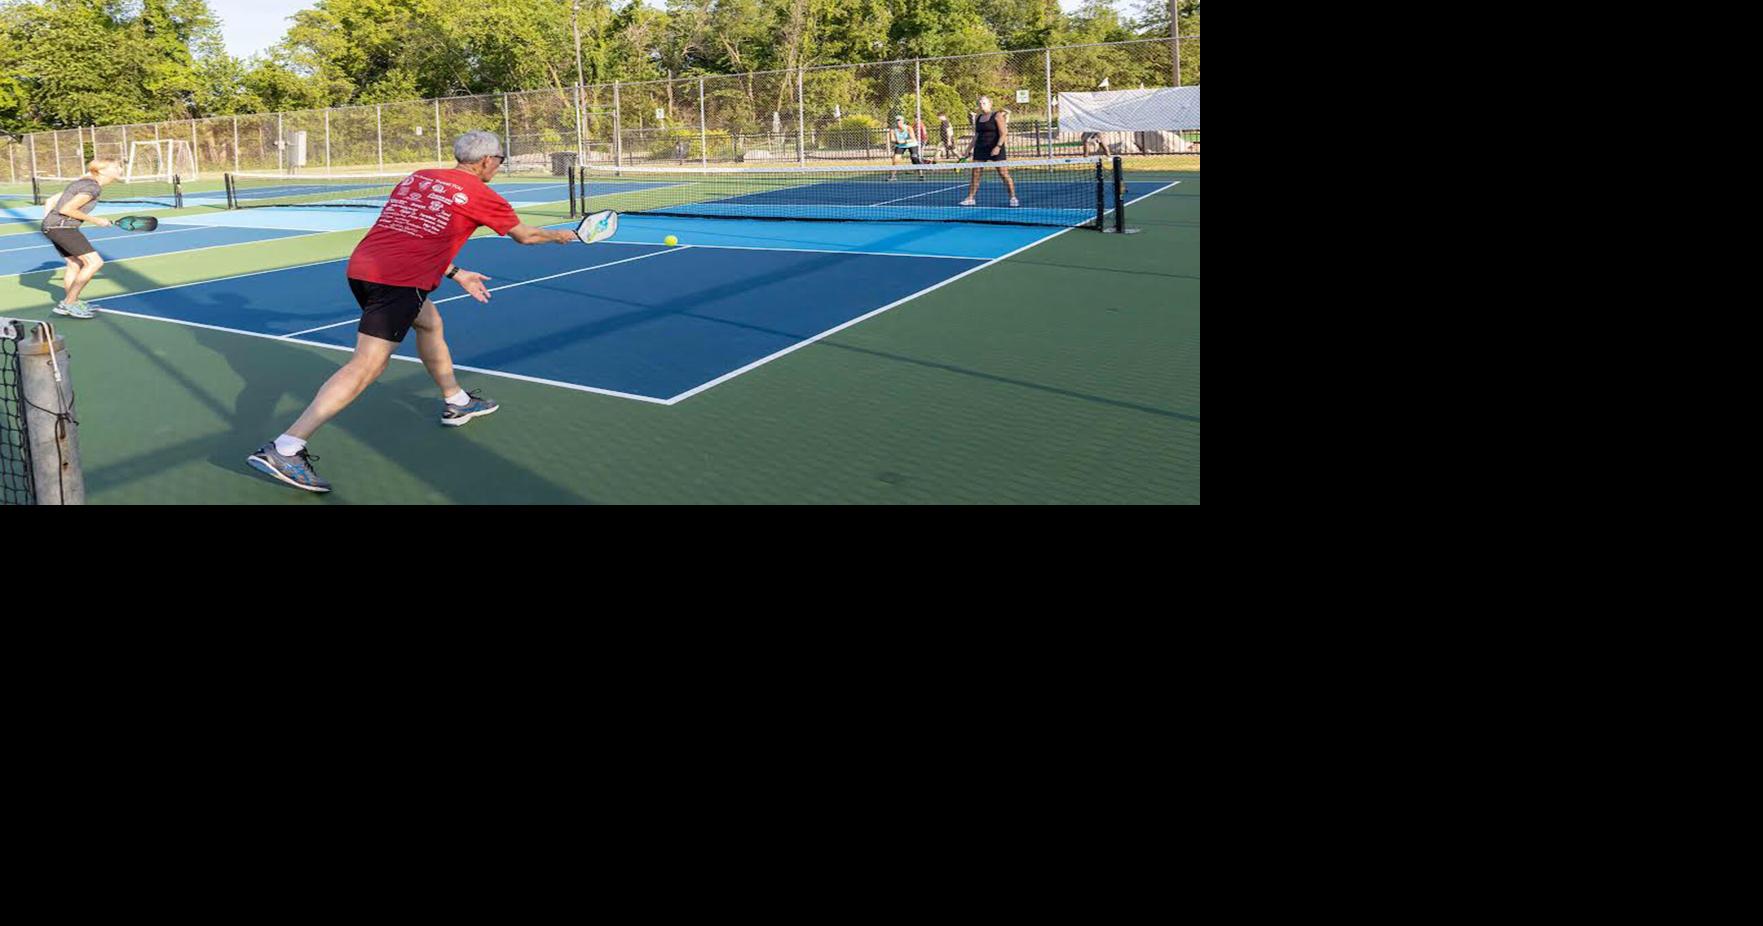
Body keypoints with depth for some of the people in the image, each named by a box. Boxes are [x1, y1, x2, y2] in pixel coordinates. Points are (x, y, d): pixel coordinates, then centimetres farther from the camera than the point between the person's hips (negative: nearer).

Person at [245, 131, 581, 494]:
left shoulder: (416, 178, 19)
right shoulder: (479, 195, 3)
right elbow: (525, 235, 18)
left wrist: (456, 274, 33)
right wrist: (560, 235, 37)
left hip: (362, 266, 9)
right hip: (397, 282, -8)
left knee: (430, 323, 30)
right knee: (366, 366, -11)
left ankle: (456, 403, 44)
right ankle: (284, 448, -20)